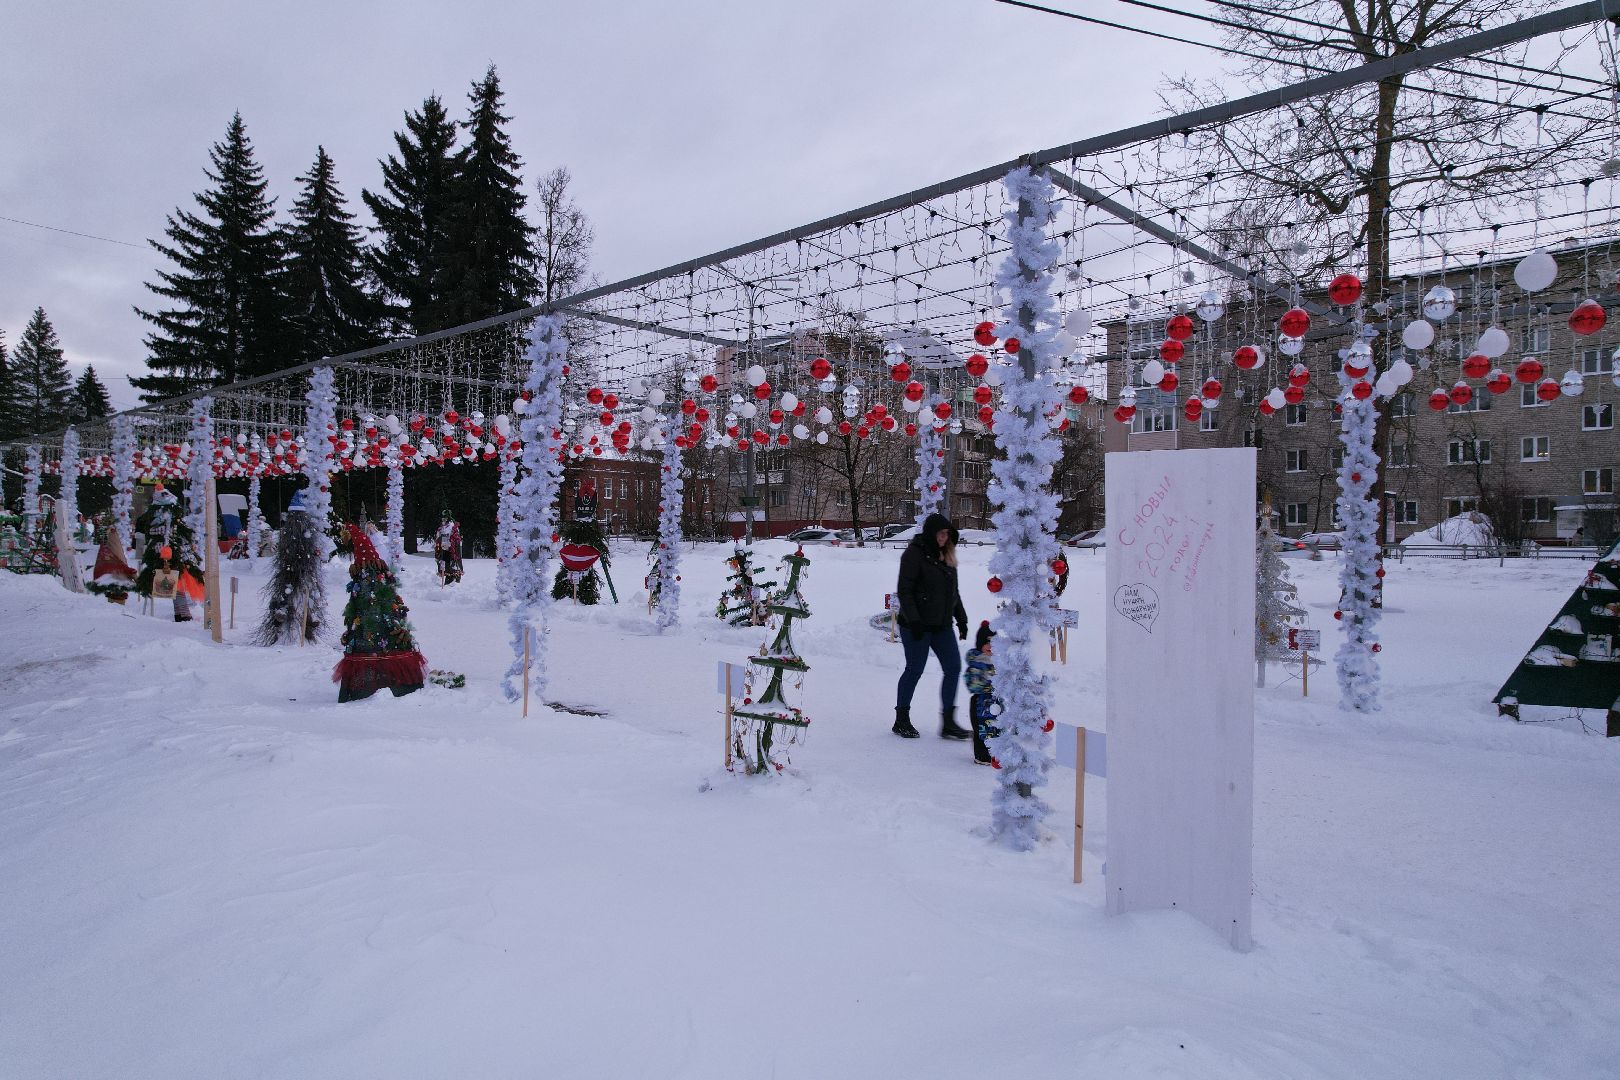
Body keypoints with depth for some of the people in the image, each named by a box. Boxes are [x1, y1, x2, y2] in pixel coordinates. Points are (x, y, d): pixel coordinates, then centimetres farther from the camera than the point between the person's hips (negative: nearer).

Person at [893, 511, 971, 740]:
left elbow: (953, 591, 22)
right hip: (917, 626, -8)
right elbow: (904, 591, -14)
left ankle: (948, 723, 8)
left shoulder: (946, 556, 14)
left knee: (953, 668, 2)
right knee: (915, 670, 0)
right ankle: (901, 721, 15)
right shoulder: (914, 554, -10)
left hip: (942, 625, 8)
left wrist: (961, 618, 17)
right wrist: (913, 621, -19)